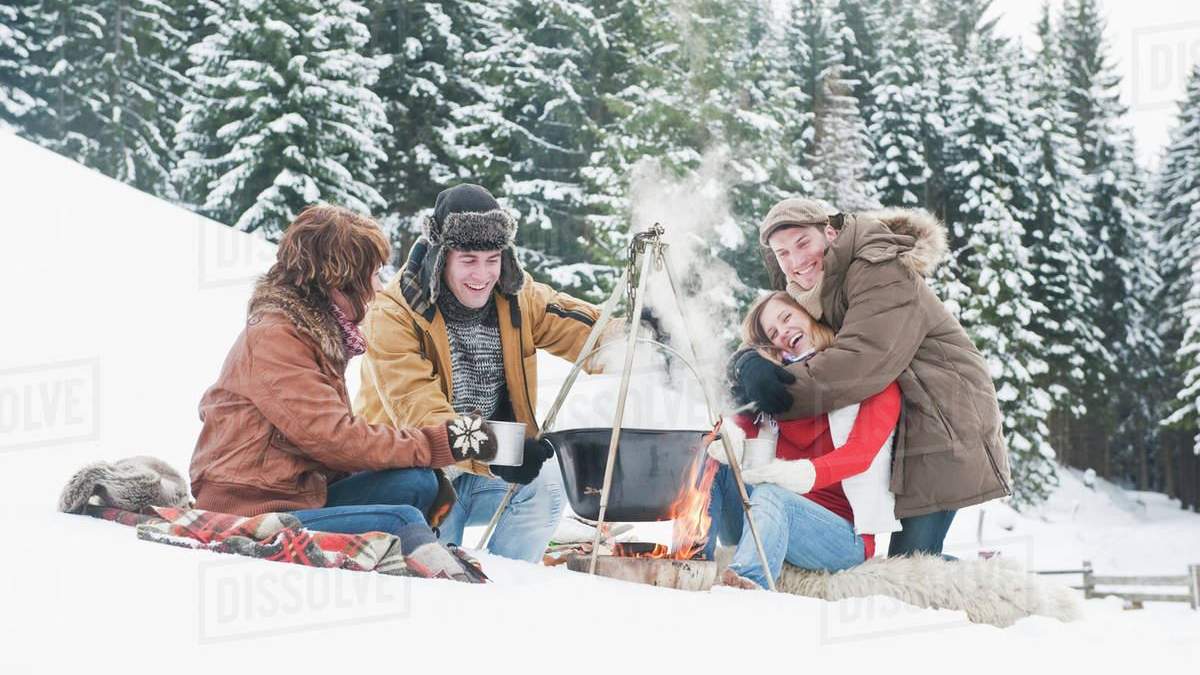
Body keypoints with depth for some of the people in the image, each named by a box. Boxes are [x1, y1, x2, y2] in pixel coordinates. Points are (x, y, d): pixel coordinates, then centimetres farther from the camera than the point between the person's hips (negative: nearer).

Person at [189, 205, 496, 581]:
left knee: (416, 483, -4)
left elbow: (329, 430, 12)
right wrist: (438, 442, -13)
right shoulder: (274, 337, -15)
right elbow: (333, 436, -20)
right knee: (402, 521, -23)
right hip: (251, 517, -10)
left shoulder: (318, 328, 15)